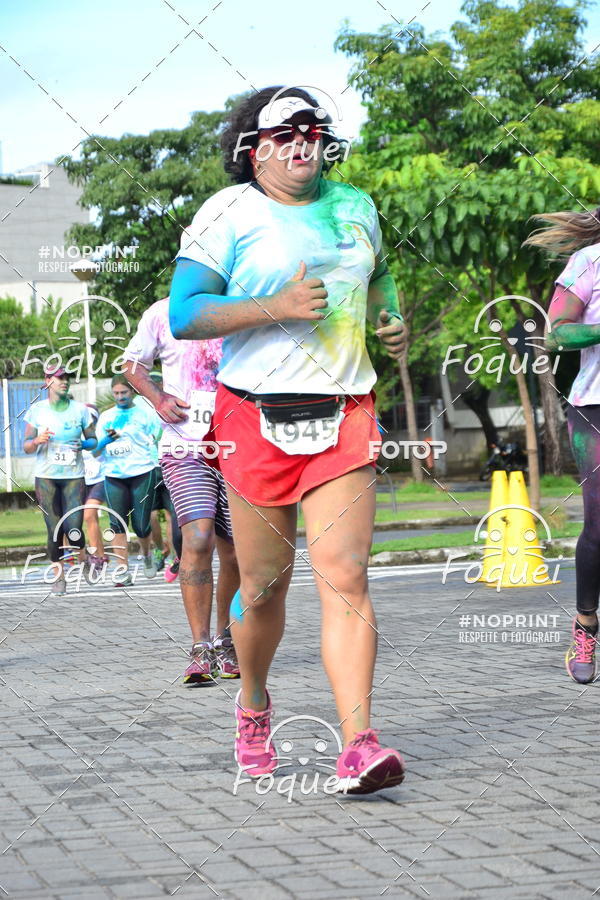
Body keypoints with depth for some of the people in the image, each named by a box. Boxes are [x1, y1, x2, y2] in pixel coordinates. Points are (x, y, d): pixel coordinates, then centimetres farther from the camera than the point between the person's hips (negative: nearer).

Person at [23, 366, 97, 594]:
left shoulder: (80, 409, 2)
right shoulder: (36, 410, 2)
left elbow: (93, 440, 11)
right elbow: (26, 447, 4)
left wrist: (82, 445, -12)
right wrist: (37, 441, -18)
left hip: (74, 476, 0)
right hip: (46, 477, 0)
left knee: (73, 530, -9)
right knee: (54, 530, -3)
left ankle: (83, 559, 22)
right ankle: (59, 575, 11)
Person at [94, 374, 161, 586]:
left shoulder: (145, 413, 6)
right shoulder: (105, 417, 15)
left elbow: (158, 441, 8)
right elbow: (96, 451, 11)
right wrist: (106, 440, -9)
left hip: (141, 473, -3)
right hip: (114, 476, 3)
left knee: (141, 524, -3)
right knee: (117, 523, -5)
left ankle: (146, 555, 28)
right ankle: (123, 571, -2)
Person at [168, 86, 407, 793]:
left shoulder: (354, 207, 14)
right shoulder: (229, 213, -2)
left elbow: (377, 276, 35)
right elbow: (184, 315, -10)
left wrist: (392, 320, 13)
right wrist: (277, 307, -20)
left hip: (344, 416, 3)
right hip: (258, 417, -2)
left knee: (345, 577, -11)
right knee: (264, 587, 6)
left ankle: (358, 745, -18)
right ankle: (253, 705, 35)